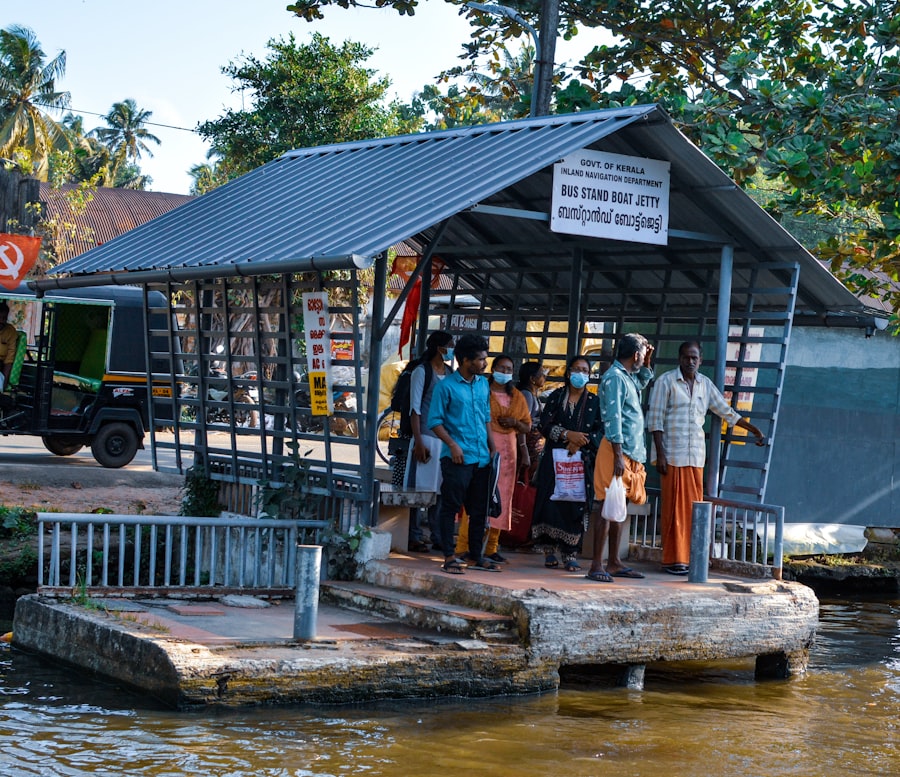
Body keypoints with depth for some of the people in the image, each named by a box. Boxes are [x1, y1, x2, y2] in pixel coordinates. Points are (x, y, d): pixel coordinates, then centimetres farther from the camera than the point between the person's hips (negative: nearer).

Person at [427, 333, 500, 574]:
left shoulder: (483, 384, 13)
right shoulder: (446, 386, -7)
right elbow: (435, 420, -7)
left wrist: (492, 447, 14)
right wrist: (452, 445, -16)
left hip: (482, 458, 7)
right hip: (458, 458, -7)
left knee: (479, 509, 11)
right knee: (450, 506, -2)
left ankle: (476, 556, 20)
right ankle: (449, 557, 3)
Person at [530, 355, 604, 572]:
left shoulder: (594, 402, 10)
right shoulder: (556, 397, 9)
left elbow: (600, 431, 2)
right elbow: (545, 425, -2)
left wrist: (581, 442, -14)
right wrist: (568, 435, -16)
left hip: (582, 461, 0)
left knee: (576, 505, -6)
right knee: (550, 502, -6)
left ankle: (570, 554, -4)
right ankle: (549, 550, 0)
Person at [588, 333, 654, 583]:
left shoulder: (628, 377, 16)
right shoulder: (614, 377, -12)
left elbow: (642, 383, 43)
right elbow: (613, 418, -19)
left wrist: (647, 362, 26)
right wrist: (618, 456, -23)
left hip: (630, 453, 10)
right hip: (616, 450, -10)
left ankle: (614, 563, 17)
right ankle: (596, 566, -9)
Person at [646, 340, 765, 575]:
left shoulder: (705, 384, 11)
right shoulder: (666, 381, -3)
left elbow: (727, 412, 20)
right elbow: (655, 419, -6)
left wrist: (753, 430, 16)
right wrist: (660, 454, -12)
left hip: (696, 456, 5)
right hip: (672, 456, -5)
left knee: (693, 508, 5)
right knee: (674, 508, -3)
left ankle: (689, 557, 11)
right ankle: (673, 560, 2)